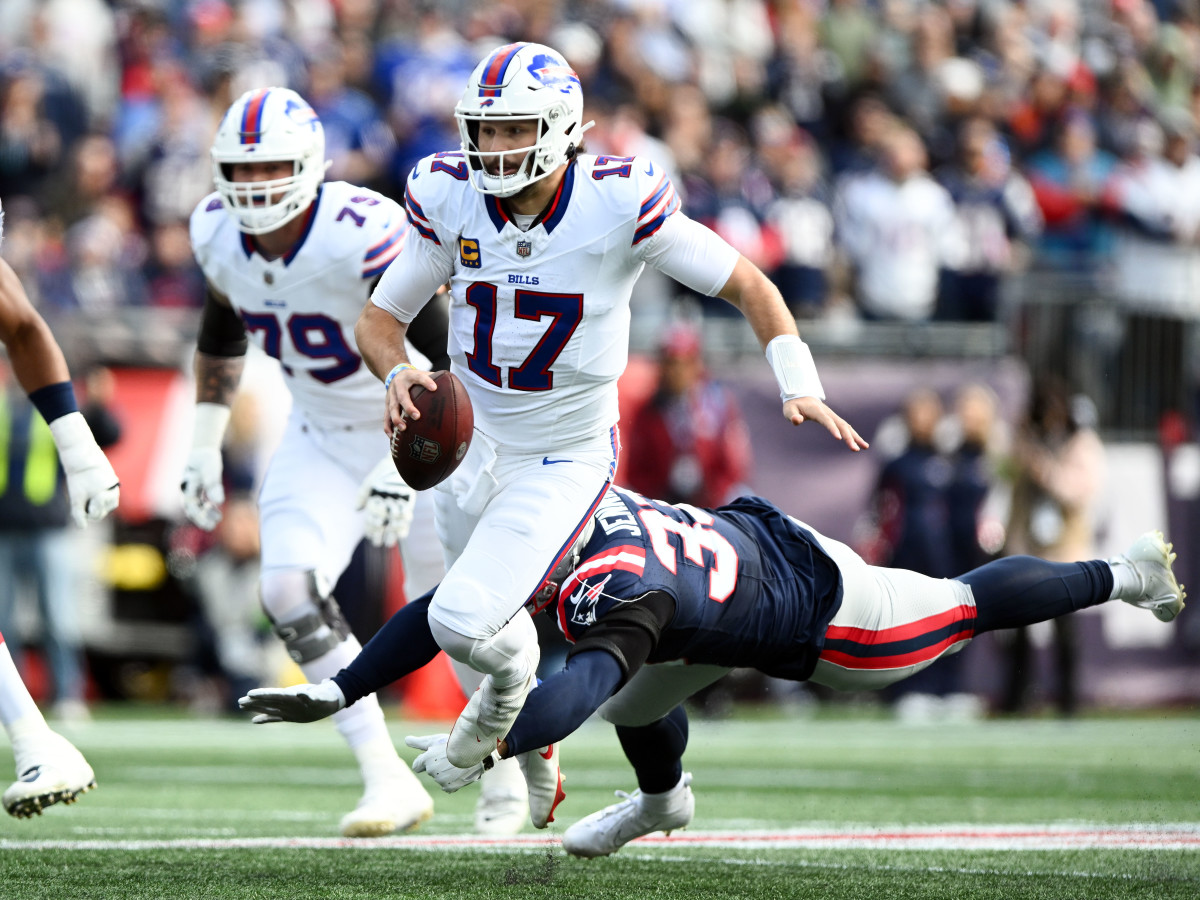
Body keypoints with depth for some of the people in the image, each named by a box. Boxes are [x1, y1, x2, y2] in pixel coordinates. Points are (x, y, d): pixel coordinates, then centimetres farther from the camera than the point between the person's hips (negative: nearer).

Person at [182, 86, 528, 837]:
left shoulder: (363, 234, -31)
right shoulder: (220, 233, -9)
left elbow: (441, 360, -27)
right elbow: (224, 331, 12)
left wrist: (405, 468, -31)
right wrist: (206, 447, 12)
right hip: (322, 434, 6)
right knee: (290, 591, -14)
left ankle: (509, 768, 27)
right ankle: (389, 780, -7)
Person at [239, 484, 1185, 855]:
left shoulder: (618, 592, -44)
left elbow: (583, 683, -63)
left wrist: (483, 751, -71)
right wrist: (335, 694, -22)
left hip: (816, 604, -7)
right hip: (742, 539, 7)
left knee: (960, 609, 16)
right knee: (638, 704, 12)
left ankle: (1122, 574, 39)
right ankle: (663, 799, 46)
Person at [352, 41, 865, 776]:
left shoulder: (619, 204, -23)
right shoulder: (451, 199, -13)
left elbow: (747, 285, -12)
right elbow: (381, 317, -3)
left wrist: (800, 387, -23)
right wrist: (397, 372, -26)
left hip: (565, 460, -5)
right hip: (472, 445, 5)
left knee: (465, 622, -21)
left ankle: (514, 666, 16)